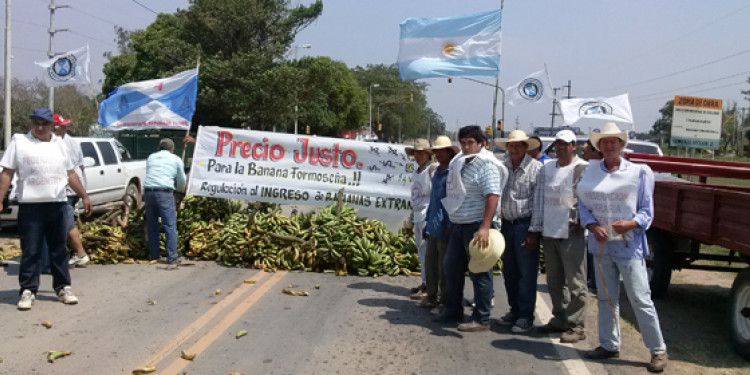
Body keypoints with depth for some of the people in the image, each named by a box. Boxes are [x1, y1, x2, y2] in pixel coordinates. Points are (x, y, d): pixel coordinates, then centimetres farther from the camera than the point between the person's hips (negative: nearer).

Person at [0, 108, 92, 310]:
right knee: (30, 251, 0)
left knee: (59, 249, 10)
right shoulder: (19, 142, 3)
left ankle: (63, 287, 17)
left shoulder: (60, 144, 14)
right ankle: (28, 290, 7)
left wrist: (84, 196, 15)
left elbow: (70, 174, 19)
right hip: (30, 206, -3)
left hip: (58, 204, 3)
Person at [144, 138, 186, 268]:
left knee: (151, 225, 15)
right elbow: (181, 182, 20)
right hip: (164, 192, -4)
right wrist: (180, 189, 43)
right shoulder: (176, 160, 14)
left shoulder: (150, 157, 23)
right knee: (170, 226, -3)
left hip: (148, 191, 4)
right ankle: (172, 258, -5)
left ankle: (154, 254, 21)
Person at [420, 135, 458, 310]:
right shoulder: (437, 172, 16)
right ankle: (432, 295, 24)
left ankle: (445, 299, 11)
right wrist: (428, 222, 21)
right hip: (433, 227, 8)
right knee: (430, 262, 13)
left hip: (445, 228, -8)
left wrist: (451, 226, -19)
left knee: (444, 265, 1)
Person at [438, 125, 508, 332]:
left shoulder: (486, 165, -13)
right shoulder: (458, 163, 13)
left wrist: (485, 227, -31)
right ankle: (453, 311, 29)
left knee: (479, 272, -2)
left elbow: (493, 196, -22)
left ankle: (481, 319, 6)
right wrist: (452, 222, 17)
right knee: (451, 267, 15)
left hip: (477, 226, -9)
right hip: (458, 225, 9)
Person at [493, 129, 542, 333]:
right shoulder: (502, 167, 9)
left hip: (526, 225, -6)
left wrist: (534, 232, -13)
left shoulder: (536, 168, -8)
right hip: (507, 223, 6)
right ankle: (514, 310, 25)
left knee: (527, 272, -2)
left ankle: (526, 316, 6)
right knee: (509, 271, 13)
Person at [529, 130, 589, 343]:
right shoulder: (547, 169, 13)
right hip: (549, 233, 7)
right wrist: (535, 228, 8)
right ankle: (560, 319, 27)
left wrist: (578, 221, -16)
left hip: (571, 234, -6)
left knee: (575, 282, -1)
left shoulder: (583, 169, -6)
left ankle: (576, 326, 5)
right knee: (554, 281, 15)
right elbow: (539, 199, 12)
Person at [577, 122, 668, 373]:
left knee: (640, 300, -3)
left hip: (629, 245, -4)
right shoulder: (591, 171, 7)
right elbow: (583, 204, 8)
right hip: (601, 244, 4)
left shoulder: (639, 172, -1)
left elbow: (647, 211, -1)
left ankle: (658, 350, 8)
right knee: (606, 299, 13)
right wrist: (593, 226, -10)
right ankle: (609, 345, 26)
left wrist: (630, 223, -20)